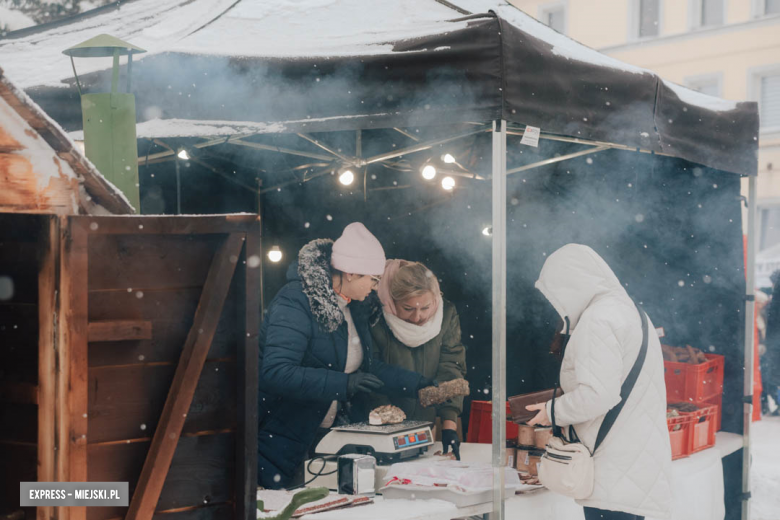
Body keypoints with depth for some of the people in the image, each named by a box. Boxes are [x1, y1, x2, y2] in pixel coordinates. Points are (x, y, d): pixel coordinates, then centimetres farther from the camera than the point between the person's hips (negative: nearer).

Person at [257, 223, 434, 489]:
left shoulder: (356, 306, 6)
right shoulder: (294, 303, -21)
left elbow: (365, 365, 17)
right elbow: (276, 373, -32)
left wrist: (416, 384, 10)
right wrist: (343, 383, -35)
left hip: (329, 436, 8)